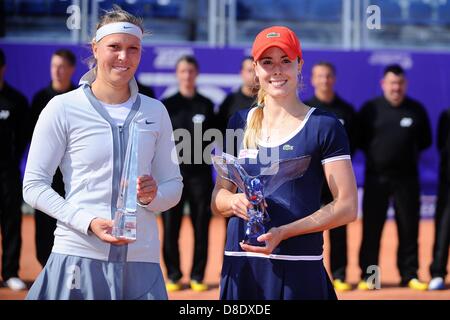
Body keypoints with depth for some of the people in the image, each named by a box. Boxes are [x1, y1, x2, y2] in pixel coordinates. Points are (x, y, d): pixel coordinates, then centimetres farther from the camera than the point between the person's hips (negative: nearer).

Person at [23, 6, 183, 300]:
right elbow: (34, 185, -2)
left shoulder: (155, 112, 11)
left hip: (141, 261, 3)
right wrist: (88, 222, -14)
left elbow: (174, 185, 15)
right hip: (79, 256, -3)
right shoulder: (63, 108, 0)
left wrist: (153, 196, -9)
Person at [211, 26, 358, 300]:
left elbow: (347, 207, -5)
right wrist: (235, 201, -8)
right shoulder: (239, 124, 13)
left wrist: (283, 232, -15)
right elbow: (217, 201, 15)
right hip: (240, 266, 4)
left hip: (299, 269, -4)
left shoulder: (324, 126, 0)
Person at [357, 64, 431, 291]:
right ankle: (367, 276, 6)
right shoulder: (370, 109, 4)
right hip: (376, 176, -1)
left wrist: (409, 153, 4)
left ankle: (409, 274, 9)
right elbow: (359, 139, 8)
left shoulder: (416, 110, 8)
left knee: (409, 227, 2)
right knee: (371, 227, 0)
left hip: (406, 177, 1)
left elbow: (425, 141, 14)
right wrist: (375, 154, 0)